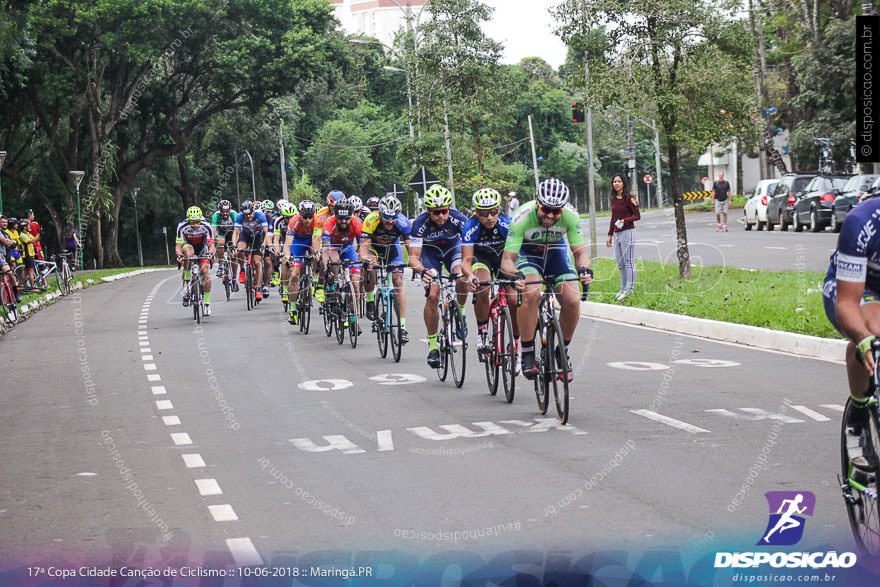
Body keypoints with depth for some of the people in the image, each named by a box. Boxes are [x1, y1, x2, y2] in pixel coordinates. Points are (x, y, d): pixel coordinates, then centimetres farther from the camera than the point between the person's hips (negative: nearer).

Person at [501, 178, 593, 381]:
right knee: (530, 293, -33)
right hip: (527, 252, -3)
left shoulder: (570, 216, -27)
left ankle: (563, 353, 3)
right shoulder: (522, 218, -34)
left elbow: (580, 251, -21)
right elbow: (507, 260, -31)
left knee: (572, 300, -19)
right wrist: (515, 275, -53)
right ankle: (527, 354, -21)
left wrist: (584, 269, -44)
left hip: (556, 251, 3)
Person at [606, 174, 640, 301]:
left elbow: (637, 216, -8)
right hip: (616, 233, 8)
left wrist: (625, 220, -23)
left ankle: (629, 289, -3)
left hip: (627, 232, -8)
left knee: (629, 262, -5)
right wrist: (610, 235, 19)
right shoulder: (614, 199, 14)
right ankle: (623, 288, 17)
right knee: (620, 264, 10)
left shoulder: (629, 198, -8)